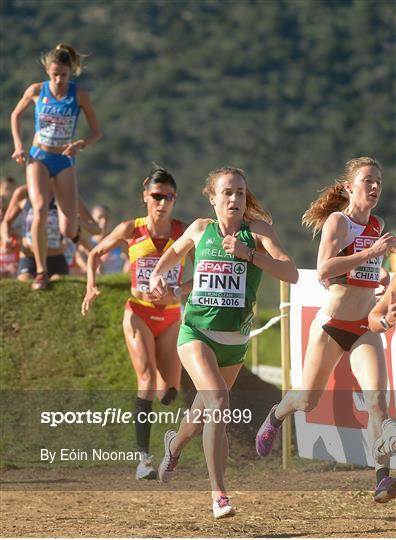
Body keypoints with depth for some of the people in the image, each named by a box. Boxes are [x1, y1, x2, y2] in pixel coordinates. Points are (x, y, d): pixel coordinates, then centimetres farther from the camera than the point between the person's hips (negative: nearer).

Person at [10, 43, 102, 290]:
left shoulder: (79, 95, -8)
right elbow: (16, 115, 13)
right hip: (38, 158, 0)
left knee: (69, 232, -6)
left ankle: (72, 223, 36)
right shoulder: (36, 91, -5)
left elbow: (97, 132, -3)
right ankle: (41, 272, -15)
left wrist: (81, 145, -22)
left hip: (64, 161, 0)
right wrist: (18, 145, 0)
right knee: (40, 211, -27)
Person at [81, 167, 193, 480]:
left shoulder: (185, 233, -5)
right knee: (147, 379, -20)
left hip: (171, 317, 2)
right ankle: (144, 457, -22)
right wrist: (91, 286, -6)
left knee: (169, 393, 4)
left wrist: (178, 293, -16)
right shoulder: (131, 231, -5)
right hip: (138, 314, -2)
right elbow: (96, 254, 9)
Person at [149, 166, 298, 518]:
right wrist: (158, 273, 6)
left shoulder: (258, 230, -5)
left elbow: (291, 273, -18)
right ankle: (219, 494, -23)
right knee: (218, 401, -25)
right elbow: (175, 252, 24)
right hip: (196, 331, -2)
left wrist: (248, 253, -27)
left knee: (208, 408, 21)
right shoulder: (201, 229, 1)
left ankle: (176, 444, 57)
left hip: (235, 338, 2)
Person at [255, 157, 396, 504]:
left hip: (365, 328, 4)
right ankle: (276, 417, 44)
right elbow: (324, 270, -26)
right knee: (307, 401, 8)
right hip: (332, 325, -4)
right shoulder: (338, 220, -11)